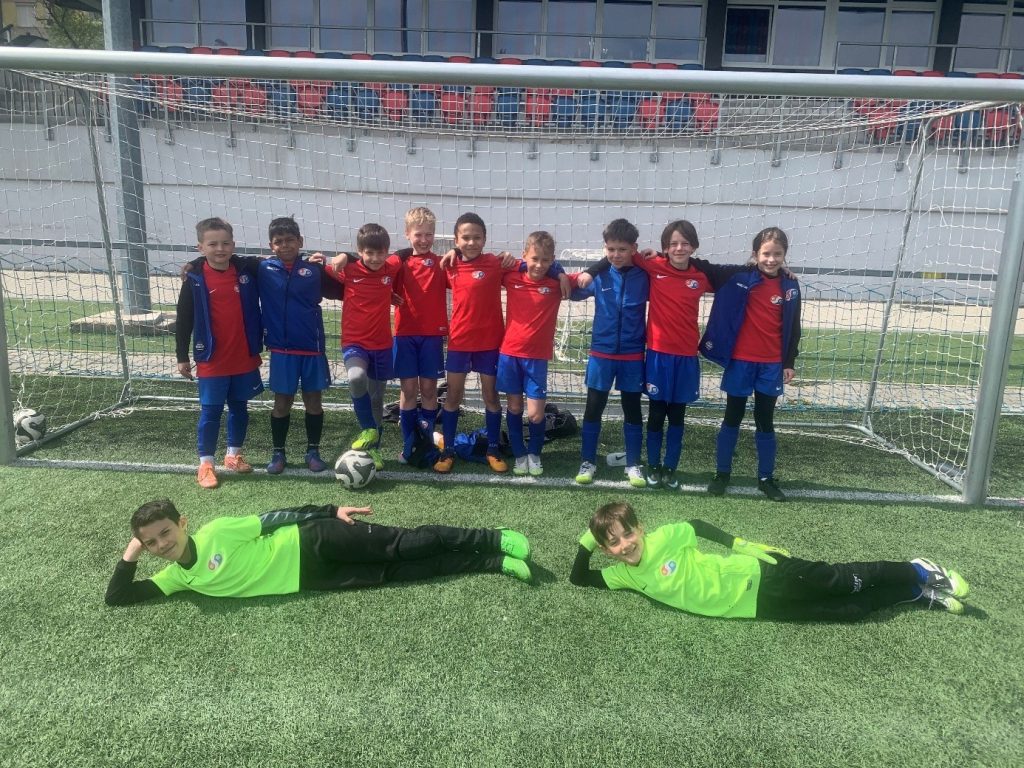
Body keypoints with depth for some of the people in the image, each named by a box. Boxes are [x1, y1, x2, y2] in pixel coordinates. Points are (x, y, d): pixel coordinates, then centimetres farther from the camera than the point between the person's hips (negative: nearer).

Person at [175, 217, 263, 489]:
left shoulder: (246, 272, -3)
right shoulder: (195, 279, -7)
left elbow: (254, 311, 11)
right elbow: (184, 320, -2)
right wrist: (182, 357, -1)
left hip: (245, 359, 3)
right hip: (211, 362, -3)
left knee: (240, 409, 14)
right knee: (210, 412, 4)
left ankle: (234, 454, 30)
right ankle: (205, 463, 14)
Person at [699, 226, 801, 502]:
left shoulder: (790, 286, 1)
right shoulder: (741, 279, -7)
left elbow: (793, 329, 6)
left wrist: (789, 362, 5)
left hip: (772, 365, 2)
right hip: (741, 361, -2)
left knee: (765, 422, 11)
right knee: (732, 418, 9)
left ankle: (766, 478, 22)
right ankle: (722, 473, 20)